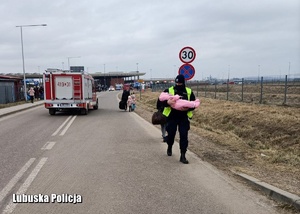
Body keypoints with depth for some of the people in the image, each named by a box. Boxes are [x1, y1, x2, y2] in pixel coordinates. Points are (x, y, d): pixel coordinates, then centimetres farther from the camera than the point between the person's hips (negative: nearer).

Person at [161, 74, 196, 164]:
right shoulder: (169, 90, 0)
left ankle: (183, 156, 4)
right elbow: (162, 101, -6)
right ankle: (169, 148, 41)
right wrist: (167, 102, -28)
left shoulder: (189, 92, 4)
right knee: (171, 134, 10)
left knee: (184, 136, -3)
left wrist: (188, 108, -17)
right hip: (172, 117, 0)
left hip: (184, 118, 1)